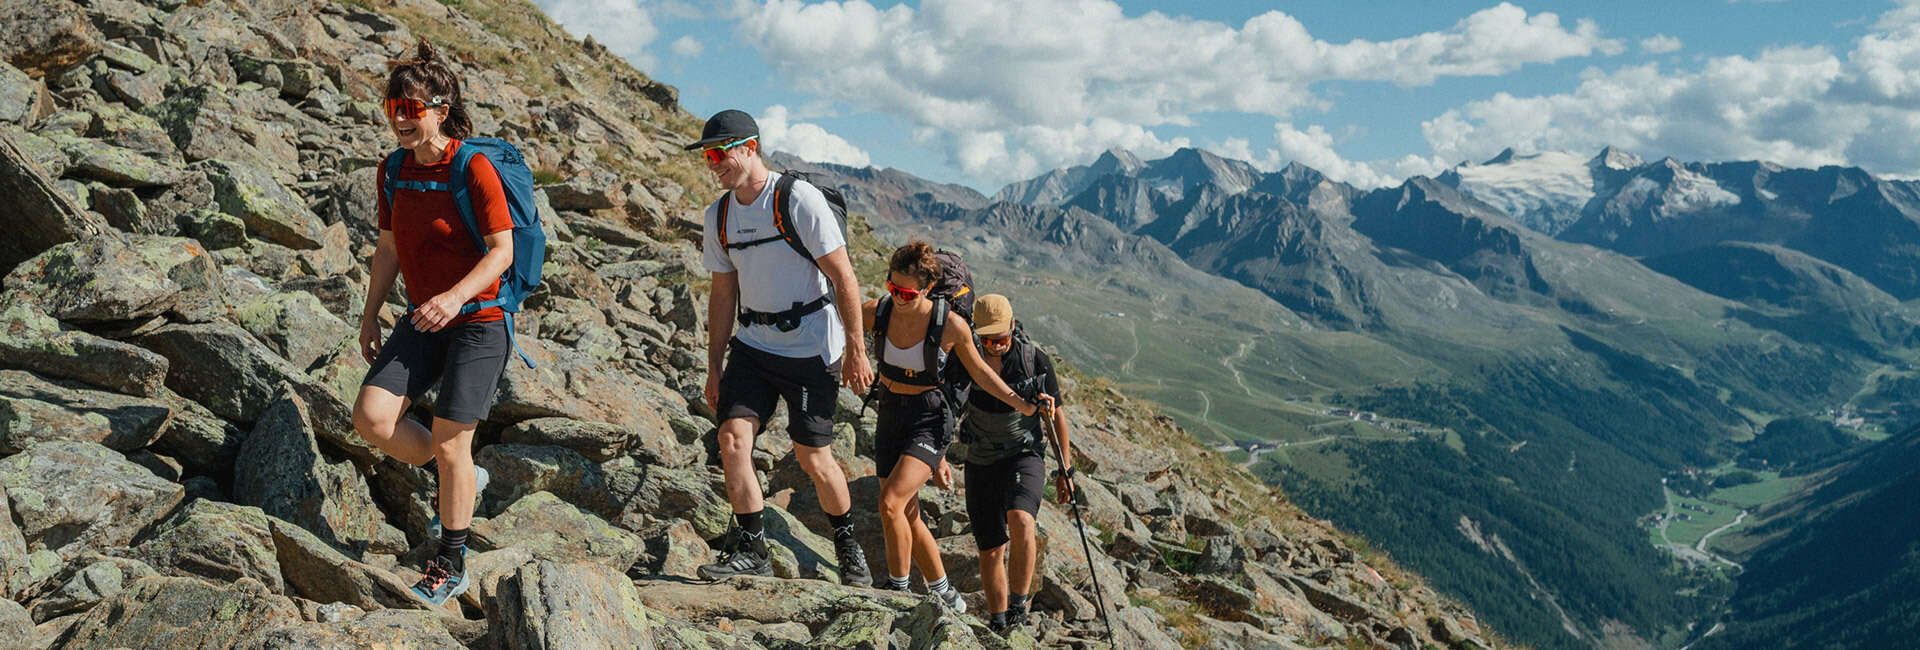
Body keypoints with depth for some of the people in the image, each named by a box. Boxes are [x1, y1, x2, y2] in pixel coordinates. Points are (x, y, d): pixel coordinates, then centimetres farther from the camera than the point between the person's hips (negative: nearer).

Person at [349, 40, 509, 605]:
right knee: (371, 418, -8)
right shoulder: (394, 172, 6)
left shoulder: (473, 169, -15)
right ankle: (457, 478, 20)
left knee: (448, 442, -4)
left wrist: (456, 296, -32)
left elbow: (502, 250, -18)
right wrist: (370, 315, 15)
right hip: (422, 322, 7)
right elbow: (388, 247, 16)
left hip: (478, 321, -6)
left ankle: (451, 565, 14)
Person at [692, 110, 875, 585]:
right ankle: (751, 549, 1)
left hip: (810, 348, -5)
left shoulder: (798, 199, -14)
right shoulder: (718, 216, 5)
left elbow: (843, 276, -12)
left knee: (812, 456, 1)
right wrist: (714, 367, 11)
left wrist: (855, 348, -12)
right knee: (733, 436, -11)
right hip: (752, 345, 5)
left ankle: (848, 546, 23)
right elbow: (723, 293, 12)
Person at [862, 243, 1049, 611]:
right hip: (890, 415, 5)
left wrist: (1020, 404, -5)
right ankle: (943, 592, 31)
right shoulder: (875, 313, -10)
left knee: (891, 502, -22)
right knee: (908, 516, 12)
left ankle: (897, 589, -2)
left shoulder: (951, 326, -17)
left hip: (930, 419, -5)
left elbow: (978, 371, -1)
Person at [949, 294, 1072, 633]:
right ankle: (999, 625, 21)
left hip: (1025, 455, -2)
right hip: (981, 463, 2)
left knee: (1020, 521, -31)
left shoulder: (1035, 360, -11)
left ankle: (1018, 605, -18)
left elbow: (1056, 414, 1)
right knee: (991, 550, 5)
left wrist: (1065, 469, 3)